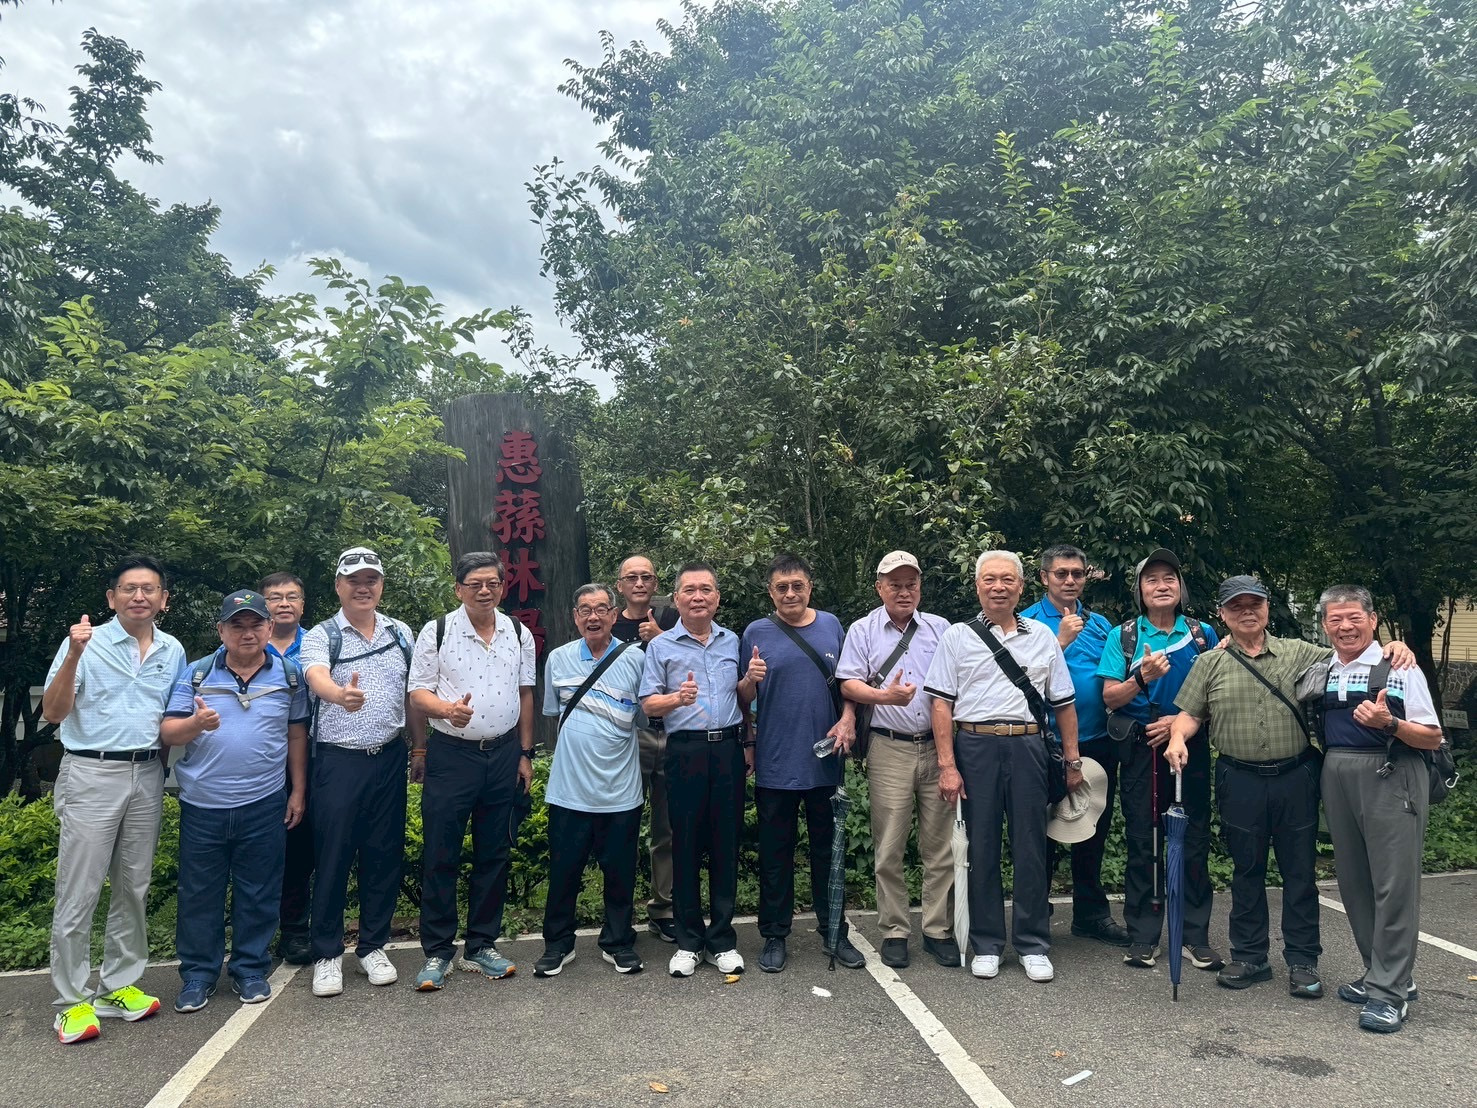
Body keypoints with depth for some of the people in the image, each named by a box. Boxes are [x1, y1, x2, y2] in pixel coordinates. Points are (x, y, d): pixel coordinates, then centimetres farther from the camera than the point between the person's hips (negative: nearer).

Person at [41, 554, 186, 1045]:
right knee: (78, 892, -1)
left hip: (147, 775, 5)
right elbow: (53, 712, -11)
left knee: (133, 889, 11)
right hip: (92, 774, -4)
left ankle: (119, 985, 23)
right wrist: (73, 656, -23)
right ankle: (72, 1000, 10)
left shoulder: (173, 651, 9)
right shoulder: (87, 642, -5)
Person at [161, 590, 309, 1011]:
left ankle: (251, 970, 23)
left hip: (264, 805, 0)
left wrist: (298, 791, 7)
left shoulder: (289, 675, 3)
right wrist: (195, 723, -24)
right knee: (199, 894, 9)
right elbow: (167, 733, -2)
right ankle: (198, 974, 24)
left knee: (258, 893, 8)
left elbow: (297, 734, 9)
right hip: (202, 806, 0)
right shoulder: (196, 674, 1)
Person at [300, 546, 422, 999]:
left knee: (385, 854, 9)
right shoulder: (321, 635, -4)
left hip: (389, 758, 4)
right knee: (333, 857, 3)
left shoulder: (401, 634, 8)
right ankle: (327, 954, 18)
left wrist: (420, 745, 12)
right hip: (338, 761, -3)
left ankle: (373, 946, 24)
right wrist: (339, 694, -48)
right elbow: (316, 676, -26)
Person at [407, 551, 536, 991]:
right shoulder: (436, 632, -4)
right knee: (441, 856, 1)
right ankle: (436, 951, 15)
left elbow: (525, 694, 11)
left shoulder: (519, 634, 6)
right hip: (450, 754, -3)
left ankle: (481, 946, 23)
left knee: (494, 855, 10)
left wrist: (525, 753, 9)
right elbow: (418, 693, -4)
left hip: (504, 754, 3)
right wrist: (448, 709, -25)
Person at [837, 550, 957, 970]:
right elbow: (849, 684, -1)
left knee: (941, 844, 5)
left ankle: (939, 929, 17)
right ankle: (894, 932, 13)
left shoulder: (940, 628, 13)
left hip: (938, 747, 2)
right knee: (889, 848, 1)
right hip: (890, 750, -2)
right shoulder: (863, 630, 7)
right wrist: (884, 696, -19)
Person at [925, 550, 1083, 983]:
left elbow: (1063, 703, 14)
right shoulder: (957, 637, 5)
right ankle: (986, 944, 17)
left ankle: (1033, 944, 19)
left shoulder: (1042, 636, 12)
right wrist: (947, 765, -7)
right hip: (975, 747, -1)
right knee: (981, 846, 5)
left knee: (1031, 846, 6)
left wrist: (1072, 760, 9)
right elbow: (942, 704, 0)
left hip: (1027, 748, 2)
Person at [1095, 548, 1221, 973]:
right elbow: (1110, 697, -2)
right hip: (1140, 747, -1)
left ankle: (1195, 935, 15)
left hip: (1190, 746, 1)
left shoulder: (1203, 634, 7)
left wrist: (1181, 721, -10)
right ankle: (1142, 937, 12)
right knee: (1142, 842, 4)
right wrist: (1143, 677, -20)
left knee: (1194, 841, 3)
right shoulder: (1123, 635, 4)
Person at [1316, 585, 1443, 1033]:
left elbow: (1432, 738, -6)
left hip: (1391, 780, -6)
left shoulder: (1398, 668, -4)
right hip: (1337, 777, 6)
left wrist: (1388, 723, -22)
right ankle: (1381, 974, 26)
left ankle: (1390, 991, 3)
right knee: (1353, 883, 12)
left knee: (1394, 884, -4)